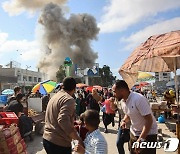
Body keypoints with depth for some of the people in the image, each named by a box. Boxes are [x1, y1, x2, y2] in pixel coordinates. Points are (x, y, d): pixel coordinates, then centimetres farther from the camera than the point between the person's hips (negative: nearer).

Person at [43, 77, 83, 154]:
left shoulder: (54, 96, 11)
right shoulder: (69, 99, -16)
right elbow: (63, 121, -29)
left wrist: (73, 123, 26)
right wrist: (78, 139, -23)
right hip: (59, 143, -8)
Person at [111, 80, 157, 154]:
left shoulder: (138, 99, -27)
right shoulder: (123, 101, -2)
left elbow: (149, 120, -27)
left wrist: (141, 139, -28)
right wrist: (124, 121, -4)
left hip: (148, 134, -7)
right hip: (134, 133, 7)